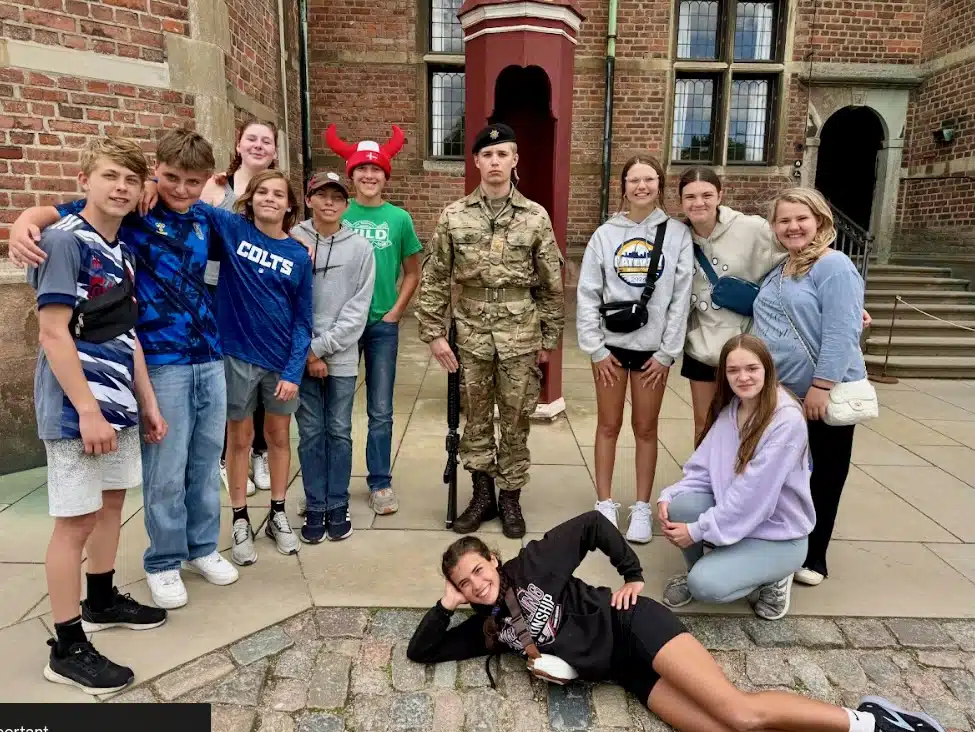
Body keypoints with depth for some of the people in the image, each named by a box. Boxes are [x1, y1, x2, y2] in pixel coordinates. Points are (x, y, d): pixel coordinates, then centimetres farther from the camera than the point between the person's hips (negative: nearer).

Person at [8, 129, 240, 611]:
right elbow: (54, 213, -10)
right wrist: (22, 225, -31)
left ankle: (202, 547, 32)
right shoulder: (132, 211, -5)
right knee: (166, 472, 4)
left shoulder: (203, 220, 9)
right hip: (162, 362, -5)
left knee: (206, 463, 15)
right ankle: (163, 562, 23)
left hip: (210, 358, 5)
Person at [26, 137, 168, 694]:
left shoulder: (123, 251, 11)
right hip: (78, 408, -8)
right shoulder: (64, 240, -13)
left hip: (119, 402, 8)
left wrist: (147, 401, 15)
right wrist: (87, 409, -22)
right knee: (76, 520, -1)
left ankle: (102, 600, 36)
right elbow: (53, 333, -19)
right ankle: (68, 648, 12)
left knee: (112, 503, 18)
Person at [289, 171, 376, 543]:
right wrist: (307, 352, -8)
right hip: (301, 355, 0)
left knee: (339, 432, 8)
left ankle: (337, 508, 20)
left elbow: (358, 309, -4)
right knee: (310, 433, 7)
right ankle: (315, 508, 19)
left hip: (342, 356, 0)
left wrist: (321, 347, -9)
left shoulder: (361, 248, 1)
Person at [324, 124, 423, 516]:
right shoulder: (337, 215, 0)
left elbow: (412, 272, 7)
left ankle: (380, 483, 21)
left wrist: (395, 313, -1)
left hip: (383, 324, 0)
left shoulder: (399, 218, 1)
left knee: (380, 411, 7)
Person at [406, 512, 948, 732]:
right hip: (628, 673, 4)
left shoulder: (532, 565, -6)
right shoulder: (487, 627, 9)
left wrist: (633, 575, 0)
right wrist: (446, 605, -1)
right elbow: (421, 651, 13)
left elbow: (591, 523, -2)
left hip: (633, 628, -4)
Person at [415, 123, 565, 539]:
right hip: (471, 336, 1)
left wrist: (549, 338, 4)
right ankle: (482, 494, 28)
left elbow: (551, 284, 4)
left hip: (520, 338, 0)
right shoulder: (454, 216, 1)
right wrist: (433, 333, -2)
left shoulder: (536, 217, 0)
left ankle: (510, 498, 25)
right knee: (475, 419, 11)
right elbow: (433, 280, 2)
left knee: (516, 422, 8)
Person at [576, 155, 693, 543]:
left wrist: (667, 352, -6)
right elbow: (587, 293, -1)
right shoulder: (605, 234, 0)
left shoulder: (677, 234, -2)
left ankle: (641, 508, 21)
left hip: (653, 347, 0)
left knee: (646, 429, 9)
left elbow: (681, 296, -3)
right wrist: (595, 348, -6)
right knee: (608, 426, 9)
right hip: (611, 344, 1)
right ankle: (605, 504, 21)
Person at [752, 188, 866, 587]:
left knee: (822, 474, 9)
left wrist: (822, 386, -25)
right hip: (780, 392, 7)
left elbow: (840, 334, -21)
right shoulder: (778, 269, 11)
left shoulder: (834, 266, -13)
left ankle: (812, 556, 24)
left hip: (824, 395, -7)